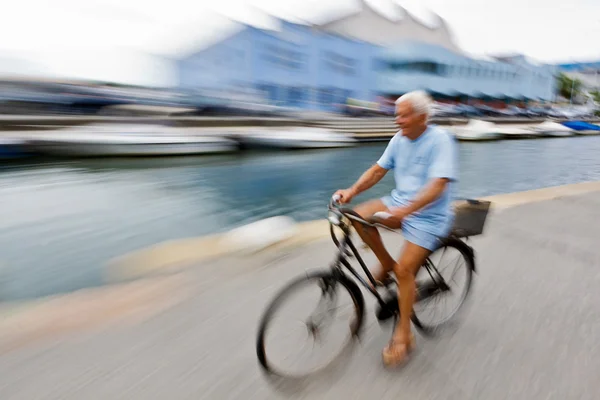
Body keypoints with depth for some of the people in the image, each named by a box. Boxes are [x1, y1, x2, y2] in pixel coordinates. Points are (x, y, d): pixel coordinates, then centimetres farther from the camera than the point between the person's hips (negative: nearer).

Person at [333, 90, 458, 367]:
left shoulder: (440, 139, -16)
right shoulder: (400, 138, 3)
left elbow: (438, 185, -27)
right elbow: (378, 169, 2)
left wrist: (406, 209, -41)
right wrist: (352, 191, -13)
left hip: (429, 215, -6)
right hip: (400, 203, 6)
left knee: (405, 270, -14)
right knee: (359, 216, -16)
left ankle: (403, 334, 8)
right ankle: (386, 264, 6)